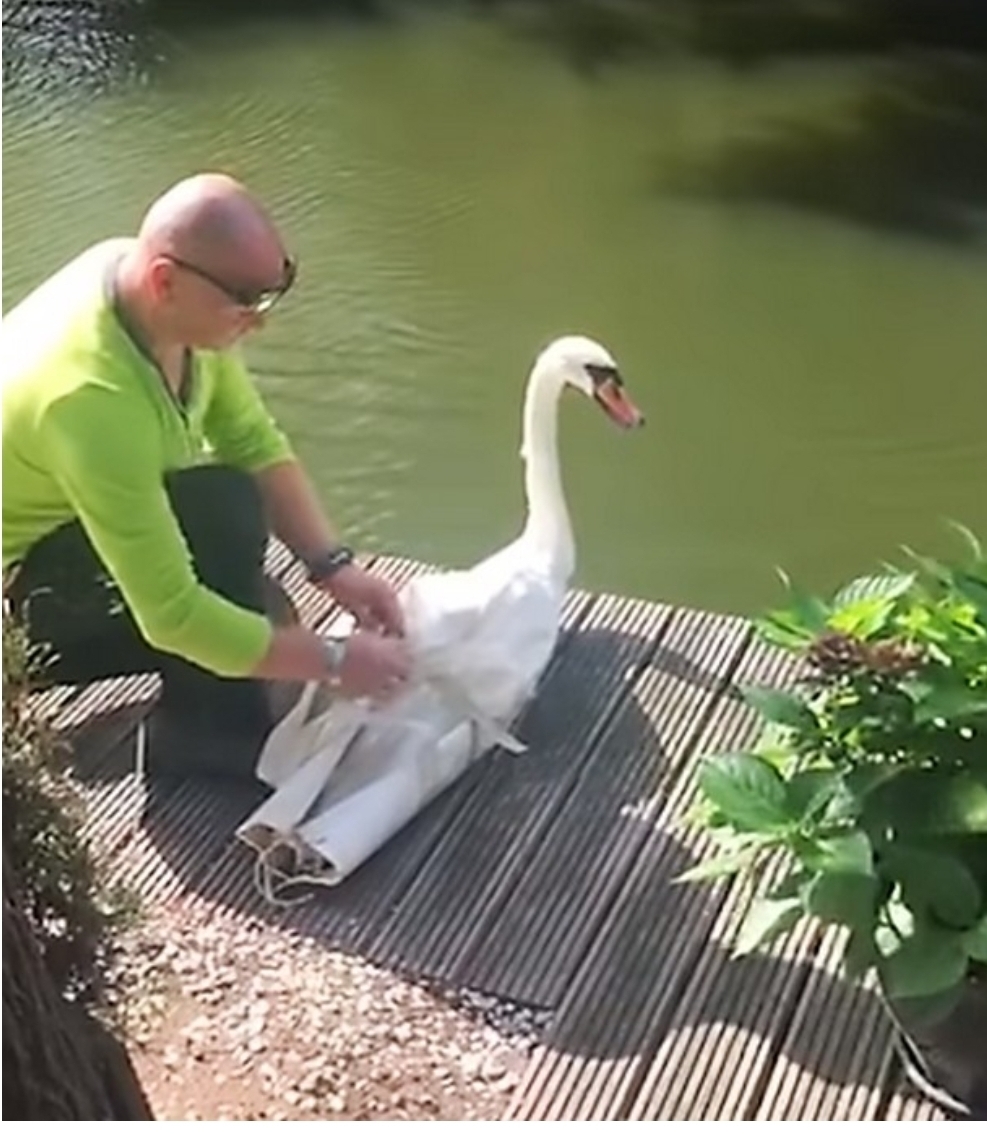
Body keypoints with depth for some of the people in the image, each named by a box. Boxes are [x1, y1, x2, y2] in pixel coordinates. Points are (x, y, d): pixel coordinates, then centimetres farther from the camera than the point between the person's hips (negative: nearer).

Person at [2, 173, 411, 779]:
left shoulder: (142, 272, -14)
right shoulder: (92, 398, -38)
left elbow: (254, 441, -7)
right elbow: (172, 614, -36)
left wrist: (335, 566, -16)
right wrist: (333, 661, -29)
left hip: (66, 527, 9)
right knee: (222, 506, -30)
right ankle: (214, 736, -13)